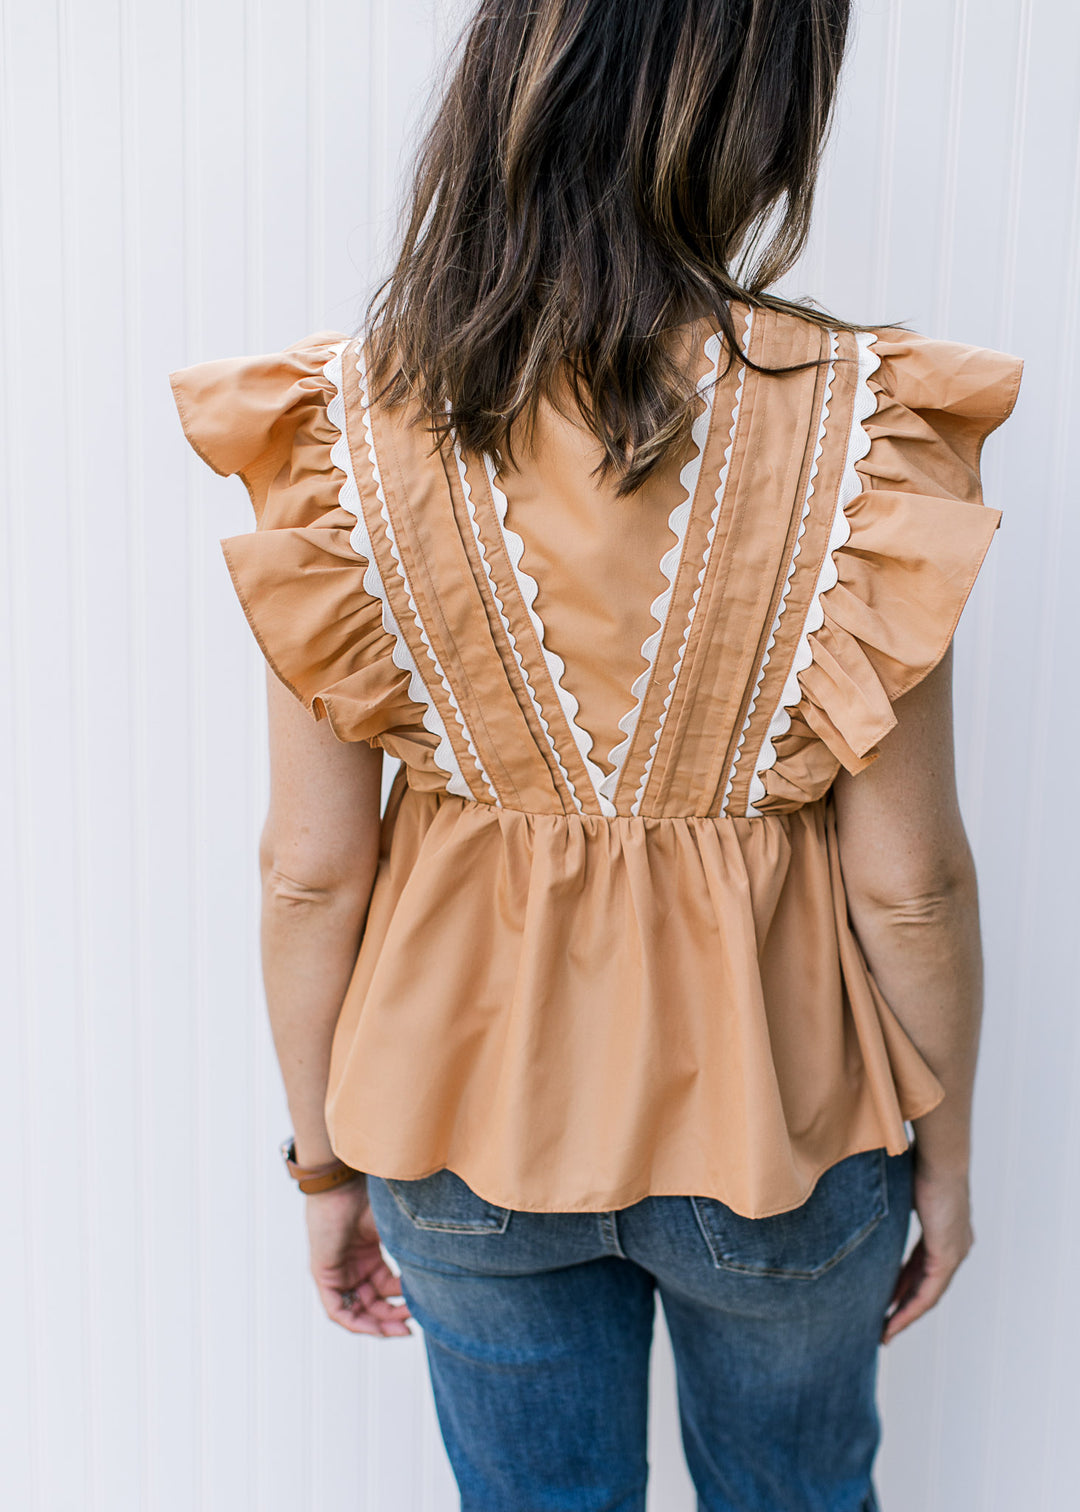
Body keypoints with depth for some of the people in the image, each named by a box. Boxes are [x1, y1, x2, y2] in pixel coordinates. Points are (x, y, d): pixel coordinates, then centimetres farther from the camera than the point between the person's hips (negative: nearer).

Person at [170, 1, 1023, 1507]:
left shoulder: (345, 426, -16)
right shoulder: (858, 429, -21)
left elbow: (312, 868, -10)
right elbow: (908, 878, -14)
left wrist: (327, 1158, 6)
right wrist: (946, 1145, 4)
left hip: (473, 1102, 2)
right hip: (771, 1095, -1)